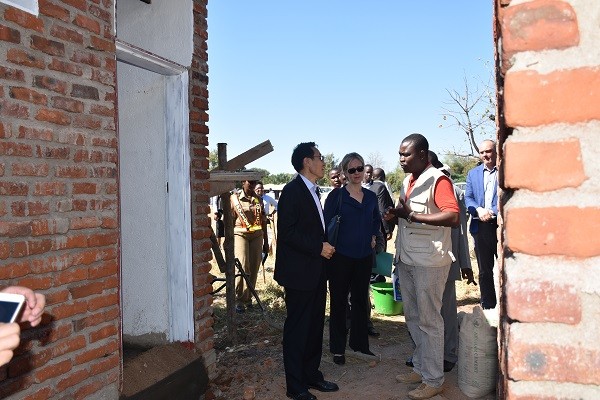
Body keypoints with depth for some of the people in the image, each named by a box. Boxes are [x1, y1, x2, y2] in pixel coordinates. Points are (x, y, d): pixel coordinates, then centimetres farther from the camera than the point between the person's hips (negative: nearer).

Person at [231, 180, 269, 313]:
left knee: (253, 268, 2)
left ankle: (248, 297, 17)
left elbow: (263, 221, 17)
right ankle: (239, 300, -7)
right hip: (240, 233, -4)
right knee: (243, 266, -16)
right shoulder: (235, 198, 3)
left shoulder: (258, 199, 14)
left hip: (257, 235, 4)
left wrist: (266, 241, 17)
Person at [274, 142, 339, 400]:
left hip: (315, 272, 9)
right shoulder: (292, 191, -13)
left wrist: (325, 246, 6)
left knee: (315, 326, 15)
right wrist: (319, 248, -18)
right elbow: (287, 232, -20)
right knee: (297, 328, 1)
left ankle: (312, 375, 29)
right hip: (299, 272, -9)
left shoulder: (311, 191, 15)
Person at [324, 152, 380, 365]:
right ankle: (337, 349, 17)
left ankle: (360, 344, 28)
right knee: (338, 302, 5)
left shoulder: (371, 196, 7)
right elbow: (326, 223, -7)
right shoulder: (337, 195, -7)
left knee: (361, 300, 13)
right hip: (340, 257, -4)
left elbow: (377, 219, 24)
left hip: (364, 257, 4)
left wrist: (373, 236, 11)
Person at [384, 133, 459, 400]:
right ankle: (420, 367, 31)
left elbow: (453, 217, -25)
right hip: (406, 259, 8)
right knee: (412, 317, 16)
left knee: (429, 320, 1)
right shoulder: (408, 181, 13)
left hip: (429, 261, -8)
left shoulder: (438, 180, -13)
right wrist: (395, 215, 0)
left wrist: (413, 216, -27)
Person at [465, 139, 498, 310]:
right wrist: (479, 209, -12)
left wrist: (493, 212, -18)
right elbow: (468, 197, 8)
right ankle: (488, 306, 21)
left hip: (502, 224, -4)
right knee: (485, 270, 11)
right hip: (481, 226, 4)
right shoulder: (473, 174, 15)